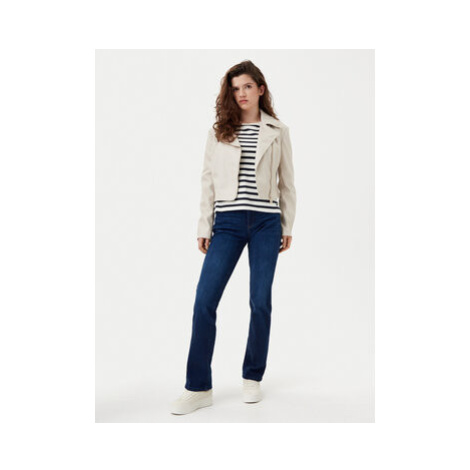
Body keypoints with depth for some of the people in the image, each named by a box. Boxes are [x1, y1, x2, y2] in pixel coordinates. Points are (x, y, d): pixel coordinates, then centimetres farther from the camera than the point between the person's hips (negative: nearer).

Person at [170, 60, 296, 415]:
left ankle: (252, 378, 22)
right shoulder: (219, 132, 8)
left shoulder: (278, 132, 7)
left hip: (266, 222, 0)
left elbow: (287, 182, 10)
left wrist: (288, 227, 7)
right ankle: (198, 388, 3)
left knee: (261, 302, 3)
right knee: (204, 300, -7)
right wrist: (204, 227, 4)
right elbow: (208, 181, 8)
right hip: (228, 222, 1)